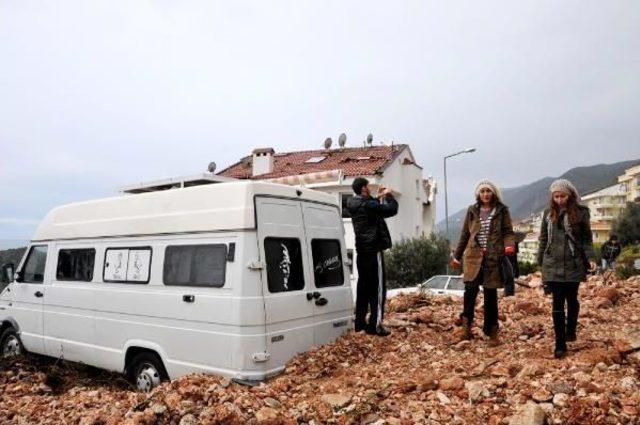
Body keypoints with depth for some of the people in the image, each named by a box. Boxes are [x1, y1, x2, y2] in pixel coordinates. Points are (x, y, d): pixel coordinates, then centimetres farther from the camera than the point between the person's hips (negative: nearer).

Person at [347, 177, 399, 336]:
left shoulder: (355, 205, 10)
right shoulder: (368, 204, -17)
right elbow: (392, 210, -15)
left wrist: (379, 198, 17)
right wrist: (389, 195, 1)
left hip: (362, 251, 9)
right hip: (373, 251, -9)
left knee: (363, 286, 14)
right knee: (378, 287, -4)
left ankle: (360, 322, 18)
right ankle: (375, 325, -3)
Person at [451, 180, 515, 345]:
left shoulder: (502, 210, 5)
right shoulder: (472, 210, 10)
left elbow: (508, 232, 3)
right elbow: (465, 234, 14)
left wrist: (509, 245, -19)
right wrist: (457, 256, 16)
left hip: (493, 257, -1)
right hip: (474, 256, 1)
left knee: (490, 294, 5)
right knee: (471, 288, -19)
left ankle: (492, 331, 19)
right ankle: (467, 323, 0)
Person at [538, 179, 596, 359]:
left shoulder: (581, 212, -2)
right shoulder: (549, 213, 6)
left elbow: (587, 238, 2)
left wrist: (590, 258, -11)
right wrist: (541, 261, 11)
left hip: (573, 264, -1)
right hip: (553, 265, 1)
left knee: (571, 299, 13)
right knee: (557, 303, -1)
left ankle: (570, 331, 37)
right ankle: (560, 344, 2)